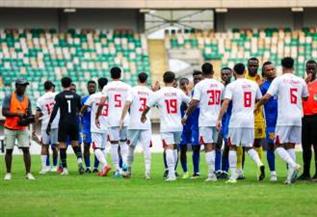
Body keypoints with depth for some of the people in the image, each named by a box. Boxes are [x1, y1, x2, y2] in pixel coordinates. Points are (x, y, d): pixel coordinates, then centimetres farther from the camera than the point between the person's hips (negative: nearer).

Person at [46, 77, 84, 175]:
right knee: (75, 144, 13)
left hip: (63, 123, -3)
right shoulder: (76, 96, 4)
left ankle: (65, 168, -1)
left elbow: (54, 111, -12)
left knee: (62, 145, 2)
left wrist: (49, 124, -9)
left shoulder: (59, 96, -5)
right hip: (74, 122, 3)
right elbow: (80, 110, 15)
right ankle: (79, 159, -14)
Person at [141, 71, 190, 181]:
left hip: (166, 126, -3)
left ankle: (171, 173, -22)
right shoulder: (179, 92, 4)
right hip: (178, 126, 3)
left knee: (169, 148, -11)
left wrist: (143, 116, 20)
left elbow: (147, 107, 0)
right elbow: (189, 102, 20)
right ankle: (172, 171, 24)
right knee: (174, 148, 19)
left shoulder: (158, 93, -5)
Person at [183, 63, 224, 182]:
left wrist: (186, 115, 1)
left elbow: (194, 103, -11)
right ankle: (213, 173, 12)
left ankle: (211, 173, -12)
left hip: (205, 120, -4)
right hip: (217, 120, 4)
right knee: (213, 146, 13)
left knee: (208, 147, -5)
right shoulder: (220, 85, 7)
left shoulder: (200, 85, -8)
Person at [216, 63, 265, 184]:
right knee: (249, 147, 14)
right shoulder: (254, 85, 8)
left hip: (236, 119, -4)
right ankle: (259, 164, -14)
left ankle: (233, 176, 2)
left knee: (232, 147, 7)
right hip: (250, 120, 4)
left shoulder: (231, 86, -5)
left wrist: (219, 119, -10)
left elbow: (225, 103, -13)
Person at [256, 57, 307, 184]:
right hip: (298, 117, 4)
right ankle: (291, 176, 0)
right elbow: (305, 97, 25)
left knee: (278, 146, 2)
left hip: (284, 118, -4)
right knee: (290, 146, 11)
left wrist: (257, 106, 9)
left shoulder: (279, 80, -4)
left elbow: (266, 97, -9)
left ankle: (293, 165, -23)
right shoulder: (301, 81, 9)